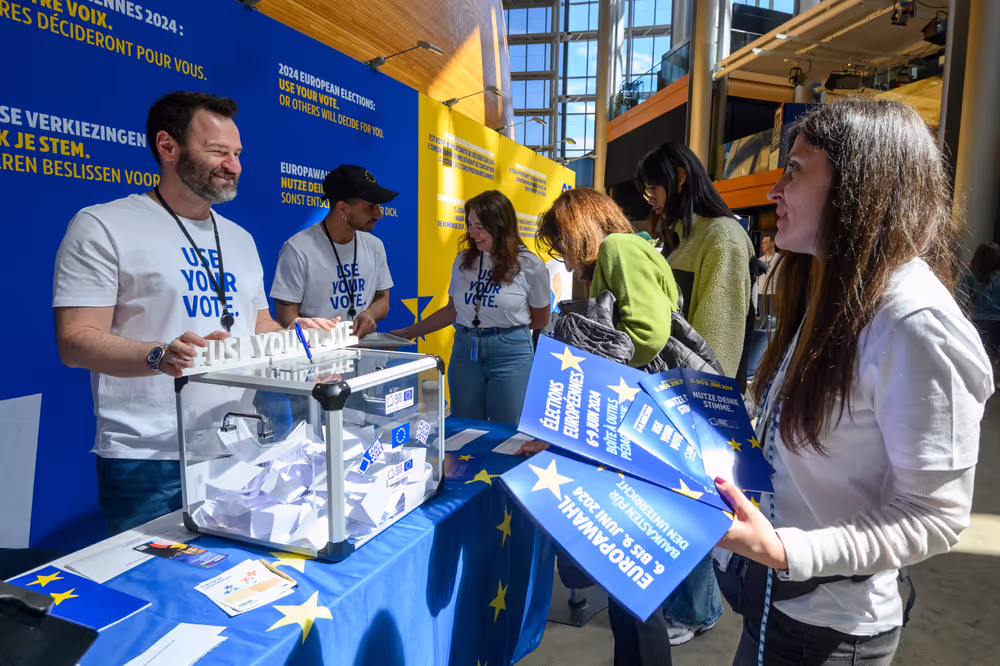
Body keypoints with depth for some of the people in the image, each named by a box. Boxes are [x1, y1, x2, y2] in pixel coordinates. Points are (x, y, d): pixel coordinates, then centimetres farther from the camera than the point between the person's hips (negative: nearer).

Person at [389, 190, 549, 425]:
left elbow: (540, 320, 6)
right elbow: (452, 310, 11)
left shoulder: (530, 265, -5)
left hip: (510, 354, -3)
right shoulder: (464, 260, 5)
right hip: (464, 350, 4)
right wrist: (408, 332, 7)